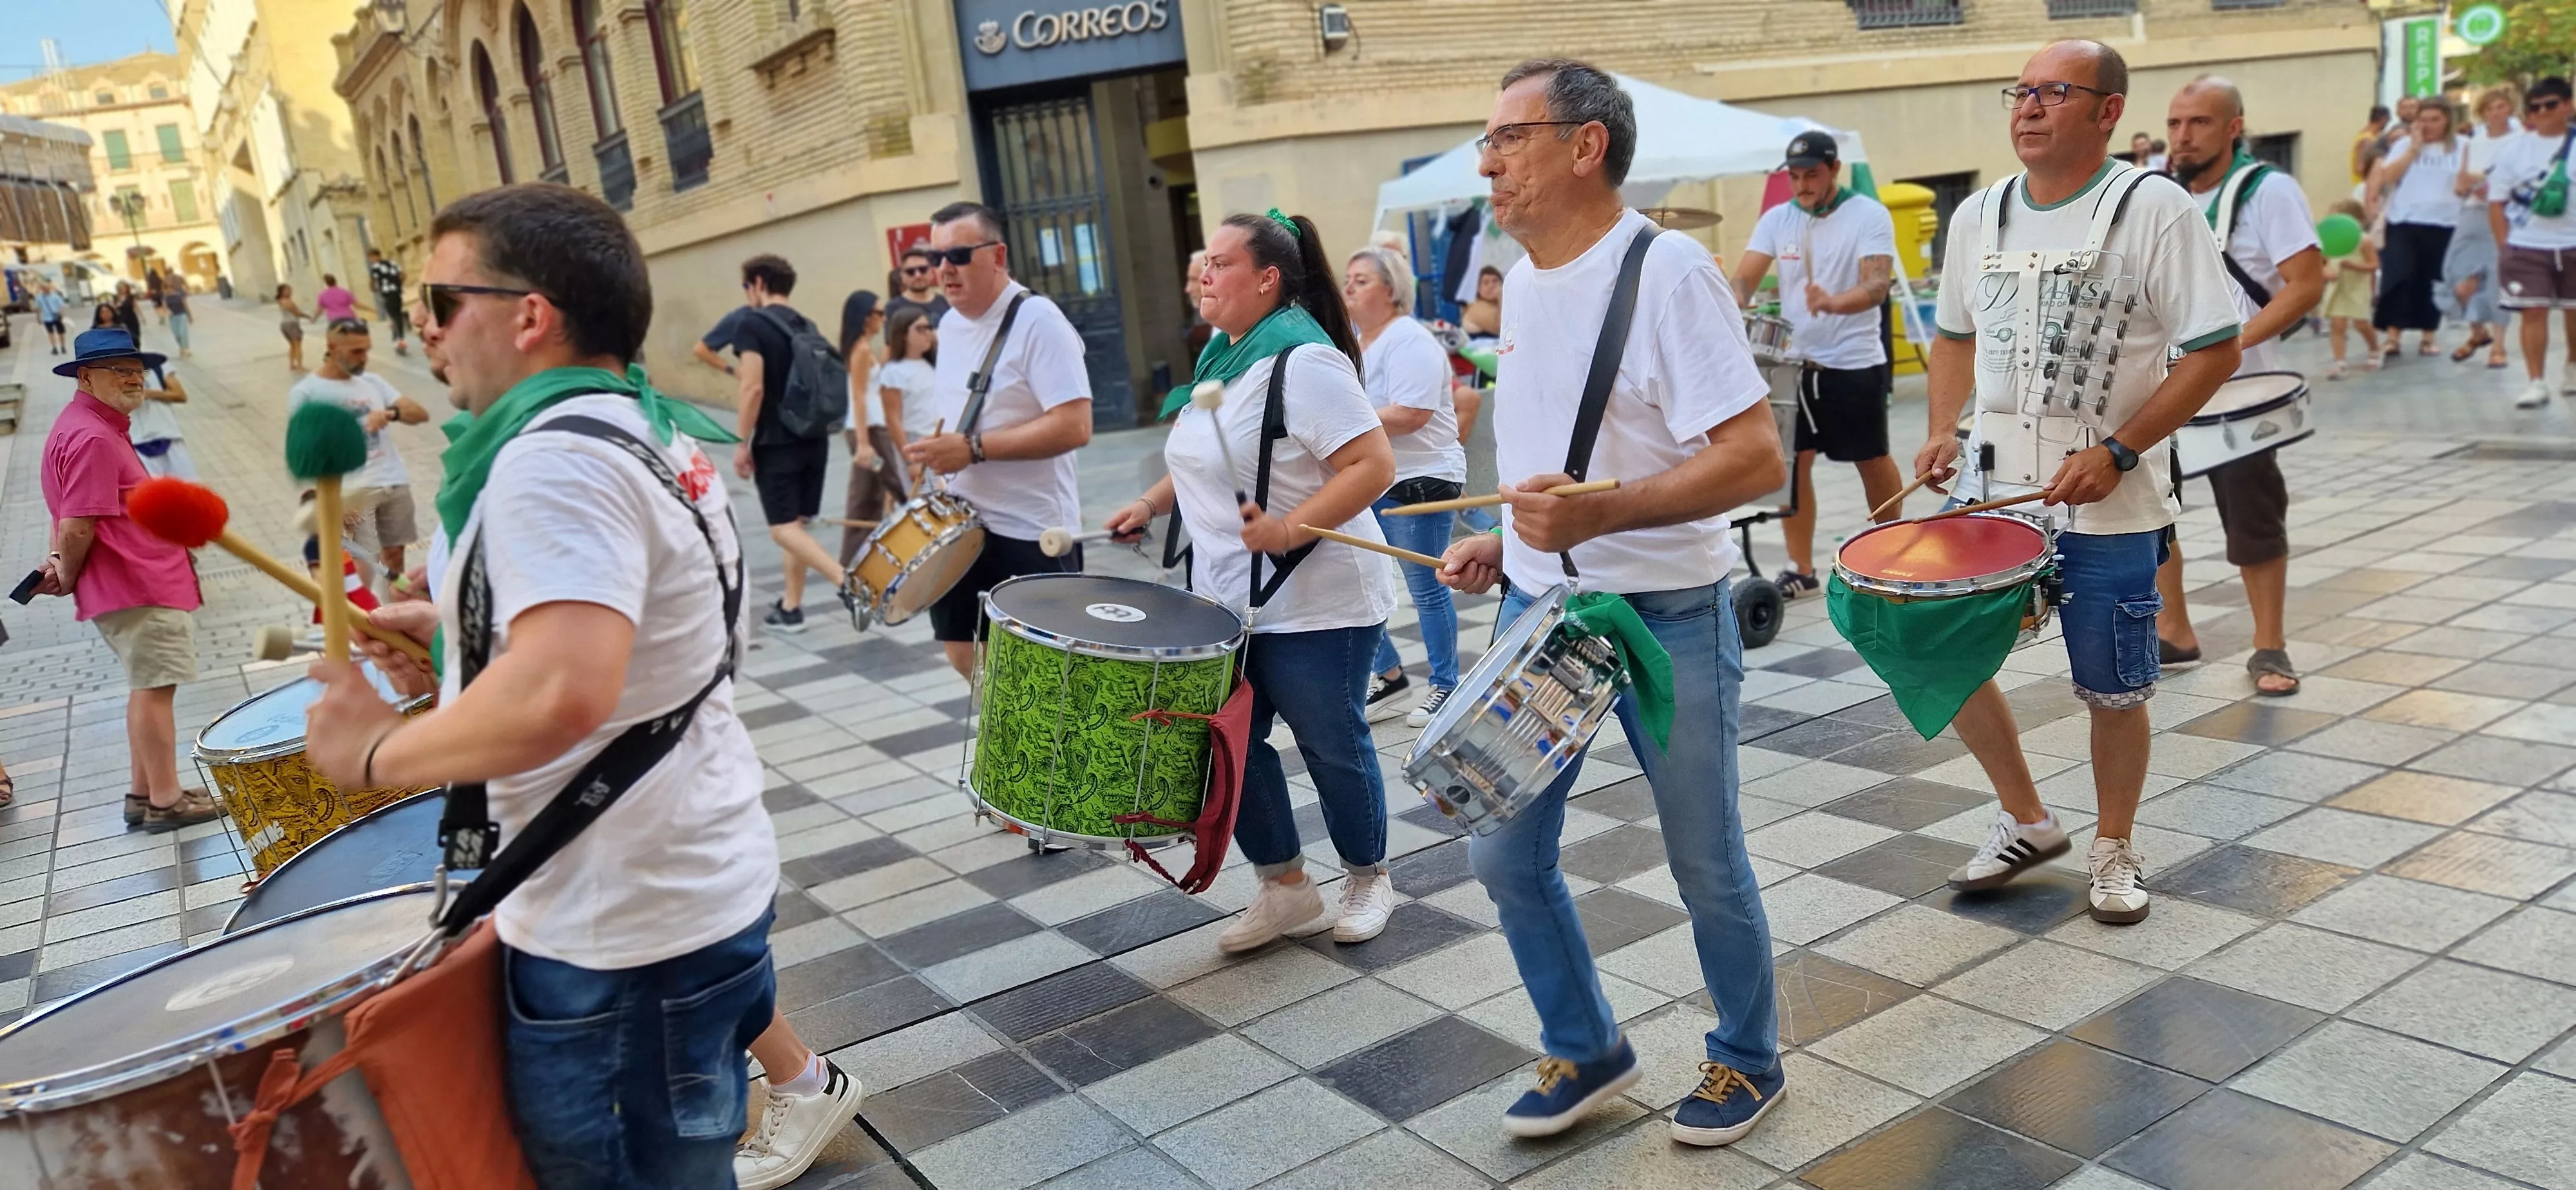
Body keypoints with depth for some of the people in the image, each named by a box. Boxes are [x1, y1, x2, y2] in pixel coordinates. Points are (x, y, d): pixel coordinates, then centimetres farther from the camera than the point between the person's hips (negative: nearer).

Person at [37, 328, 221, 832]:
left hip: (149, 582, 11)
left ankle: (143, 792, 26)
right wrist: (68, 576, -3)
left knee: (147, 688, 17)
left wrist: (57, 561, 6)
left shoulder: (100, 428, 16)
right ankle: (165, 801, 1)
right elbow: (77, 527, -19)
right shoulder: (92, 439, -17)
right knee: (153, 689, -5)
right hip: (138, 587, -11)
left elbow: (70, 514, 20)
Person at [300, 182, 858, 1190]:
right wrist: (467, 627, 12)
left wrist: (378, 750, -22)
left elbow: (560, 693, -36)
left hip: (619, 924, -9)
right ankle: (804, 1086, 54)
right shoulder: (650, 432, 6)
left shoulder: (559, 458, -23)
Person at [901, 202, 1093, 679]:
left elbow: (1074, 426, -24)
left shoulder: (1037, 321, -16)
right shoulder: (950, 323, 10)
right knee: (964, 649, 16)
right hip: (964, 522, 8)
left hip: (1032, 534, -8)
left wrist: (974, 448, -24)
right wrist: (937, 452, 5)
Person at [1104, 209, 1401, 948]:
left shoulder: (1303, 359, -18)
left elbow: (1373, 465, -25)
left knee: (1332, 745, 6)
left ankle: (1368, 879, 29)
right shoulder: (1224, 354, 10)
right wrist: (1154, 502, 12)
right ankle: (1286, 889, 24)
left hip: (1313, 605, -8)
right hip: (1228, 602, 9)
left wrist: (1289, 530, -32)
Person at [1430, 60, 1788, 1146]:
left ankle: (1748, 1059, 33)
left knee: (1705, 865, 9)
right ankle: (1585, 1051, 31)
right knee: (1503, 855, 9)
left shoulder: (1665, 270, -16)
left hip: (1664, 619, -7)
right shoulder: (1522, 280, 7)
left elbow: (1756, 457, -21)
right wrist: (1501, 543, 7)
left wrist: (1598, 515, -32)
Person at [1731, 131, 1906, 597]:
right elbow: (1744, 279, -2)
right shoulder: (1776, 219, 4)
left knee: (1872, 461, 9)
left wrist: (1834, 303, -40)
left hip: (1855, 365, -3)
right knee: (1793, 461, 0)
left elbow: (1878, 284, -20)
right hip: (1796, 362, 3)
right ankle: (1801, 569, 9)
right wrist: (1736, 308, -25)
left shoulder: (1869, 216, -8)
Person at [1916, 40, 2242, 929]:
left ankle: (2114, 850, 31)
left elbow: (2215, 351, -10)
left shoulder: (2153, 208, -9)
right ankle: (2027, 823, 26)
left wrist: (2118, 454, -19)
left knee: (2114, 690, 7)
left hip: (2109, 504, -5)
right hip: (1990, 488, 5)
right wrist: (1942, 430, 2)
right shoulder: (1980, 214, 7)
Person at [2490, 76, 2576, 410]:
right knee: (2533, 312, -5)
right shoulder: (2516, 150, 2)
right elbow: (2496, 201, 3)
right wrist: (2506, 245, -4)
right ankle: (2537, 382, -3)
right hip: (2528, 246, -1)